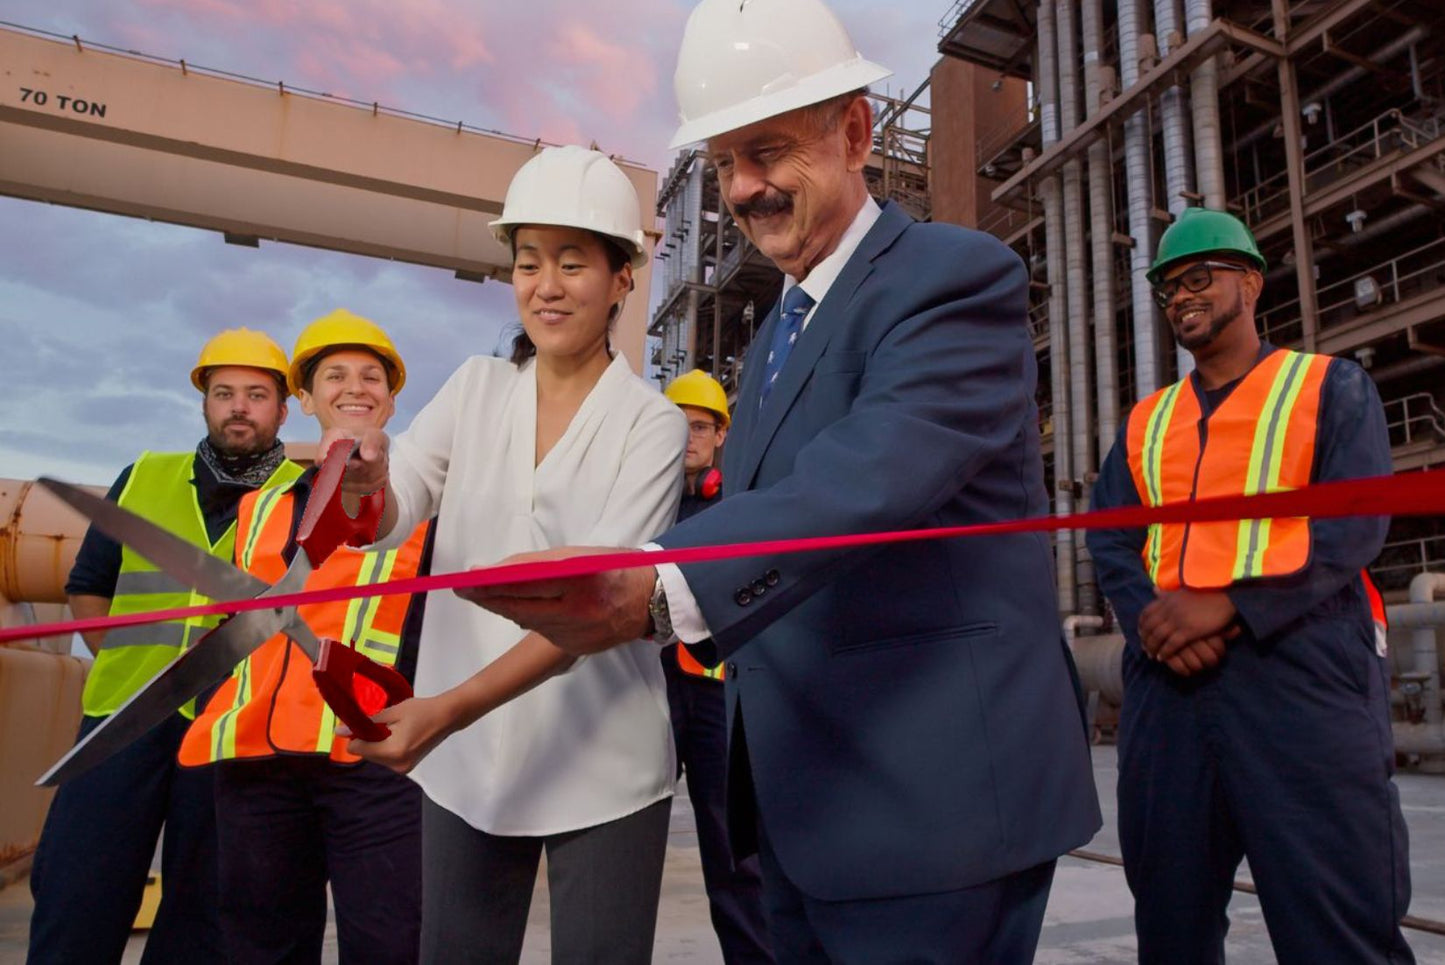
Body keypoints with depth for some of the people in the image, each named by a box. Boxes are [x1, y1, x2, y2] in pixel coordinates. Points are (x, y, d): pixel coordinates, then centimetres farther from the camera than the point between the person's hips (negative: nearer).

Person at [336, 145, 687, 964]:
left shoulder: (652, 422, -9)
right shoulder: (476, 387, 3)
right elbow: (389, 515, -7)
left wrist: (448, 710, -27)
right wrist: (364, 483, -30)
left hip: (600, 769, -3)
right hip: (465, 761, 3)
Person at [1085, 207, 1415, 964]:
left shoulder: (1331, 387, 8)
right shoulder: (1146, 421, 19)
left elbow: (1354, 524, -6)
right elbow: (1110, 538, 9)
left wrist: (1227, 606, -18)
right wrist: (1148, 617, -12)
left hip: (1301, 675, -4)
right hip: (1165, 682, 4)